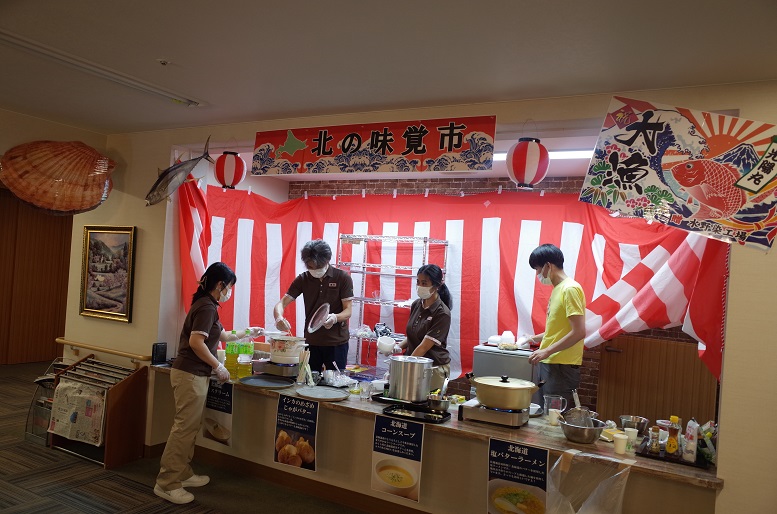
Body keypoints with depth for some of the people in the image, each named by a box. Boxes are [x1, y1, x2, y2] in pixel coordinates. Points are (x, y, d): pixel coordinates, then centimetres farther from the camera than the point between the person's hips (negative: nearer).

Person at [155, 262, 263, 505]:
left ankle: (182, 474, 24)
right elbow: (196, 342, -23)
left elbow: (222, 335, 31)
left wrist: (246, 332, 36)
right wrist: (218, 367, -16)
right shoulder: (207, 307, -14)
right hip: (190, 374, -10)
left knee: (189, 427, 15)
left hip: (191, 373, 10)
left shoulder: (205, 305, 17)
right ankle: (166, 483, 2)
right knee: (184, 428, -5)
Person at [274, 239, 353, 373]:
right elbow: (282, 303, -3)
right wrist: (279, 318, -26)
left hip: (337, 342, -2)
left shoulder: (343, 278, -7)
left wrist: (335, 318, -30)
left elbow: (348, 311, -9)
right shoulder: (302, 279, 1)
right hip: (311, 341, 3)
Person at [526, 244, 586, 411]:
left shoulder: (570, 289, -15)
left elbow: (578, 332, -22)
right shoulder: (557, 289, 14)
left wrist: (547, 351, -21)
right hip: (548, 364, 9)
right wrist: (537, 338, 28)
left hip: (562, 367, -9)